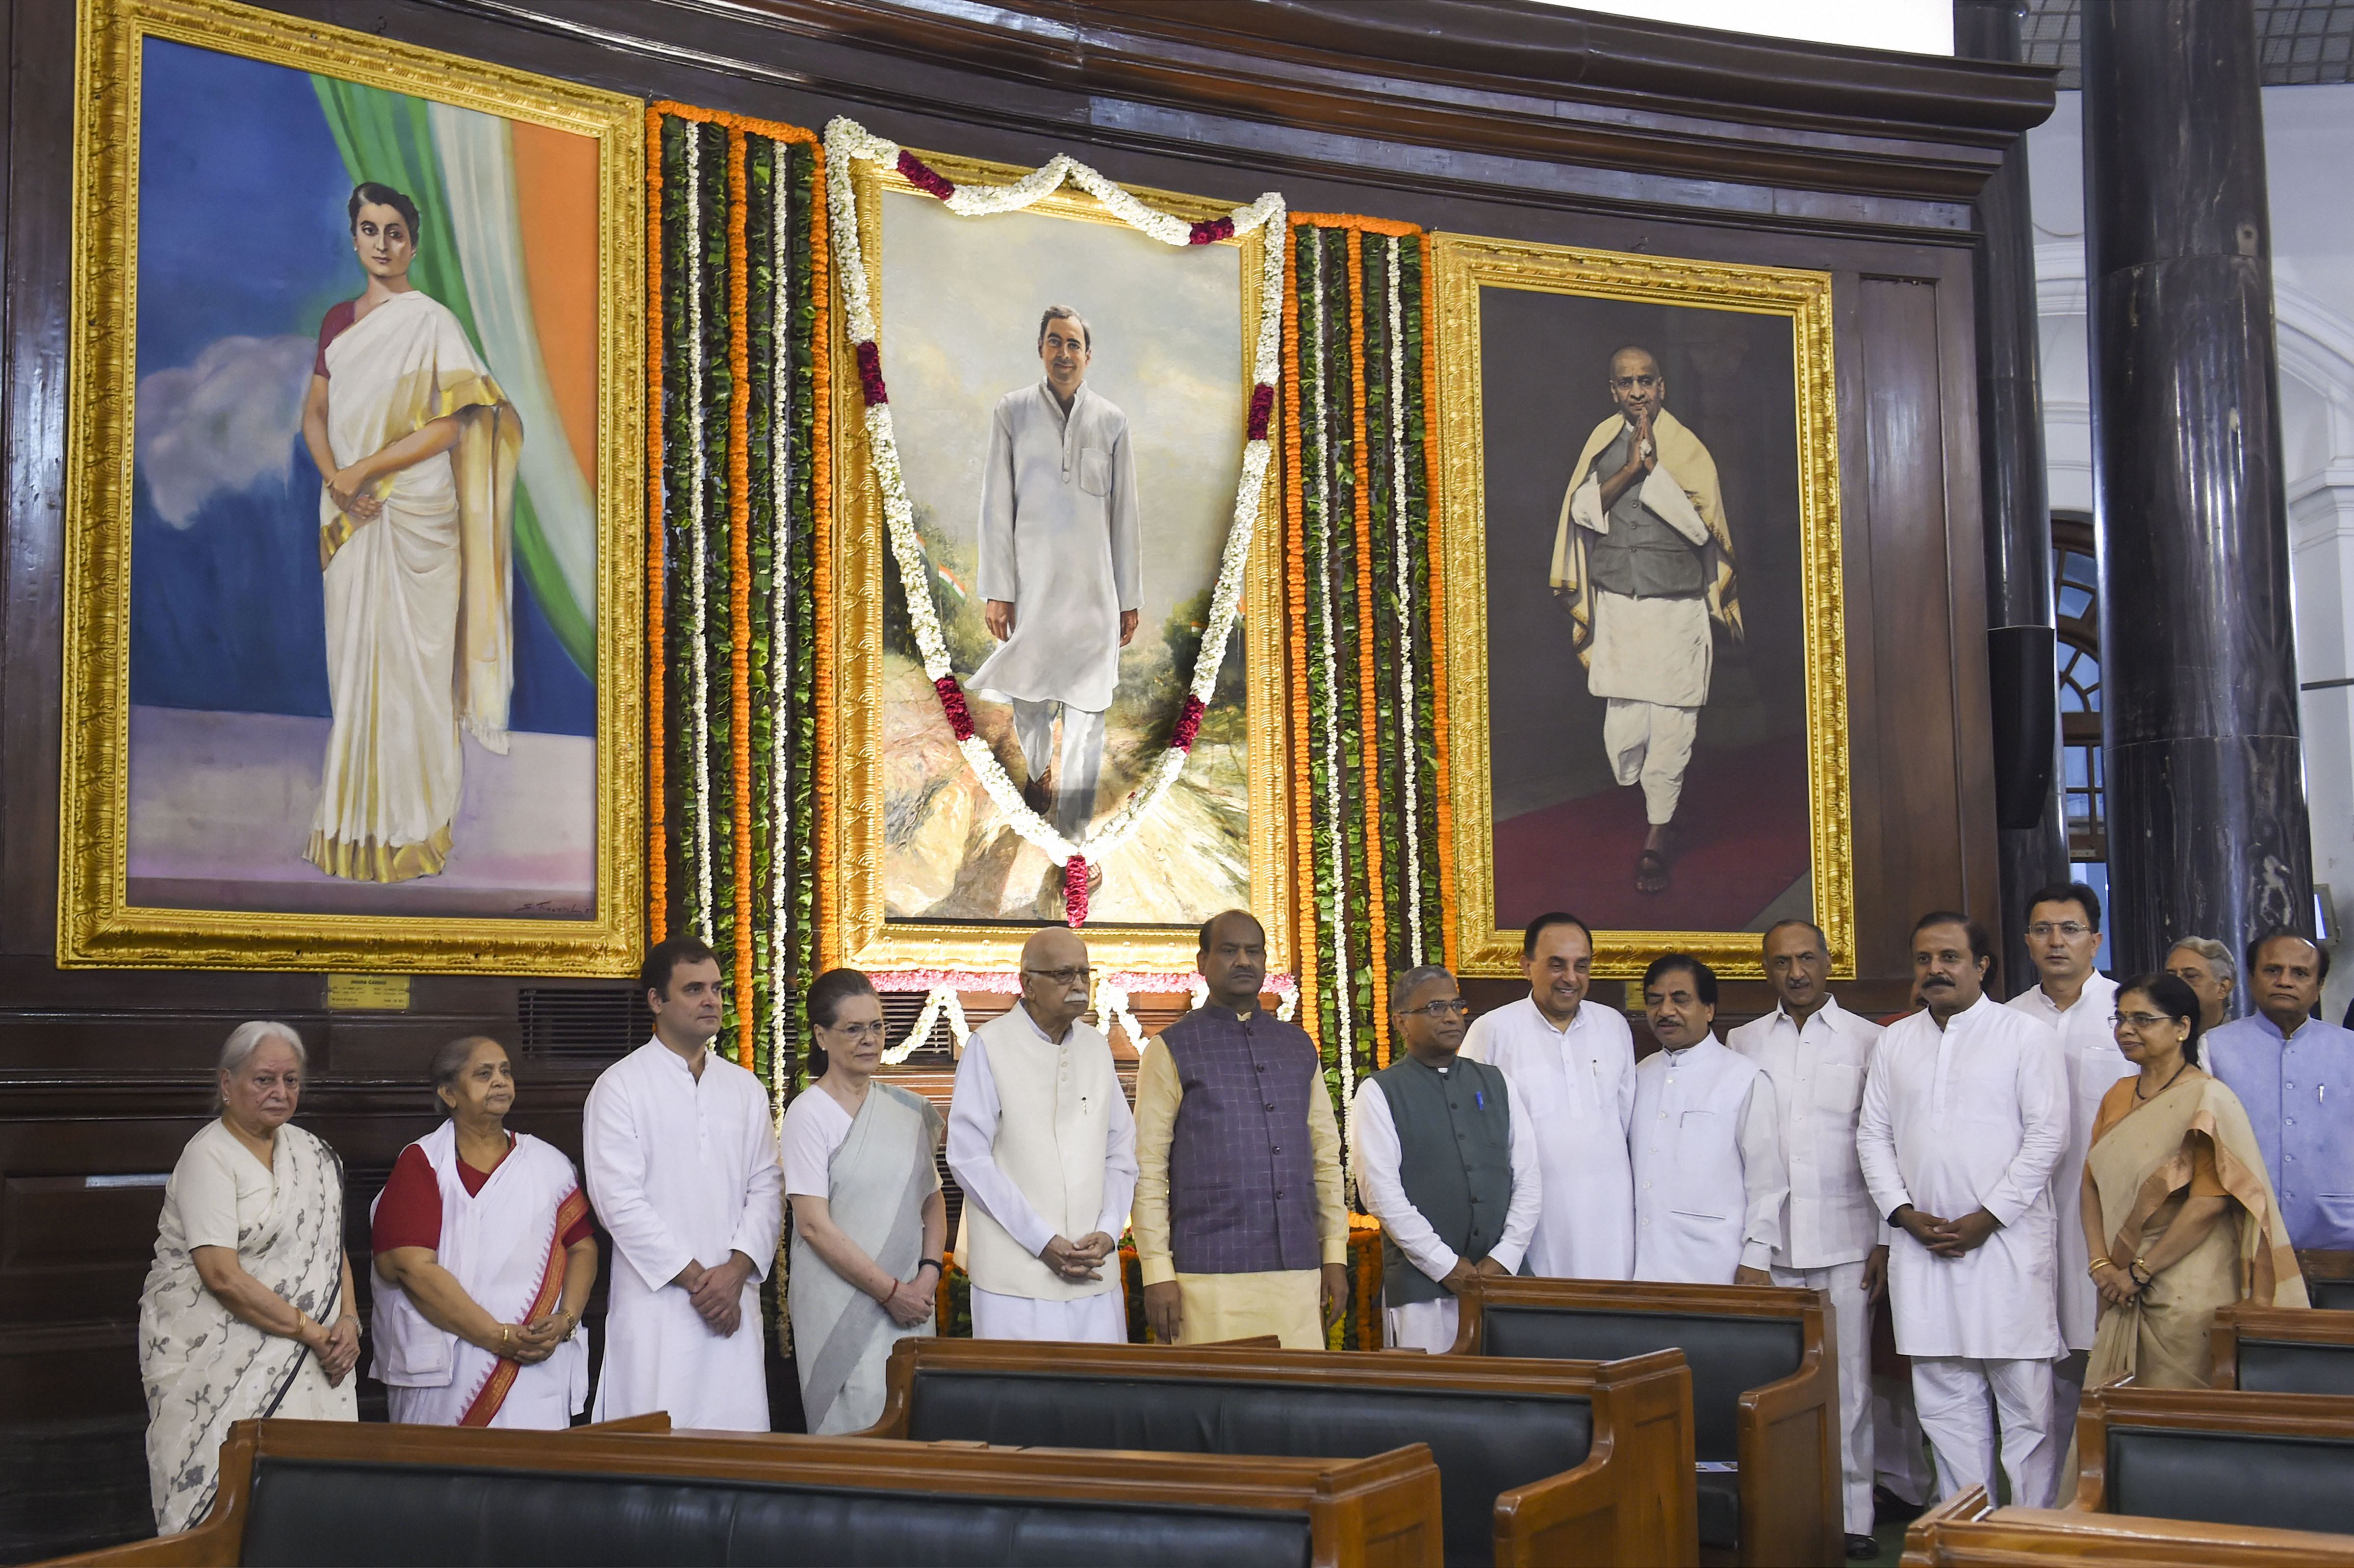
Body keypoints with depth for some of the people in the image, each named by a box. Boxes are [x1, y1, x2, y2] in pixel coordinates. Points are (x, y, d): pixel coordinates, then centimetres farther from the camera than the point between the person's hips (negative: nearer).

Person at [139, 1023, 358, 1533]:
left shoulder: (309, 1151, 12)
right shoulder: (209, 1157, -10)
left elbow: (333, 1245, 16)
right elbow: (223, 1277, -18)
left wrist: (348, 1320, -2)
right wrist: (313, 1332, -15)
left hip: (307, 1360, 6)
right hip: (217, 1359, -6)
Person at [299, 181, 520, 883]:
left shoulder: (431, 322, -5)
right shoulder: (339, 321, 12)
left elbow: (448, 426, -11)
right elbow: (314, 413, 12)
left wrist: (365, 469, -14)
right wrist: (334, 478, -8)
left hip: (415, 513, -5)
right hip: (349, 514, 5)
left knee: (408, 660, -3)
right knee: (353, 657, 7)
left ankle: (412, 824, 5)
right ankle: (355, 818, 15)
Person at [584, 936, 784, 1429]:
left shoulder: (745, 1088, 15)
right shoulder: (620, 1087, 0)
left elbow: (767, 1186, 10)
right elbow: (618, 1199, -7)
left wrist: (736, 1270, -6)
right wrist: (694, 1277, -9)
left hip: (735, 1299, 4)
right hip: (656, 1300, -4)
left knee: (739, 1435, -1)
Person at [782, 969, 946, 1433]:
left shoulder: (907, 1109, 10)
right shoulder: (809, 1113, -6)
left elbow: (933, 1199, 16)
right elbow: (814, 1225, -10)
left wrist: (929, 1273, -1)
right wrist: (890, 1291, -11)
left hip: (911, 1303, 5)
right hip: (840, 1304, -5)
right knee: (858, 1431, -6)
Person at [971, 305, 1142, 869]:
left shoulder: (1111, 421, 5)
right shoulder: (1012, 413, 2)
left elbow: (1125, 516, 7)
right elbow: (996, 506, 1)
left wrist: (1130, 599, 6)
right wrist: (996, 591, -3)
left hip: (1093, 590, 0)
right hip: (1031, 587, 0)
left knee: (1086, 716, -3)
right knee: (1027, 701, 12)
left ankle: (1074, 839, 0)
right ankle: (1038, 770, 44)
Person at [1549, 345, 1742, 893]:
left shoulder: (1687, 447, -1)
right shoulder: (1603, 442, 7)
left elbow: (1700, 524, -13)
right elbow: (1582, 513, -3)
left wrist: (1652, 465, -14)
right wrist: (1629, 469, -14)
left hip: (1678, 608, -2)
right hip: (1618, 606, 2)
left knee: (1670, 726, -3)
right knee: (1623, 731, -3)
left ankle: (1655, 845, 8)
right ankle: (1649, 816, 23)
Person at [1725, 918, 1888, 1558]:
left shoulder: (1868, 1041, 4)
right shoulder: (1743, 1043, 10)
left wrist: (1886, 1240, -1)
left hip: (1845, 1240, -1)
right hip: (1767, 1243, 2)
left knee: (1847, 1382, 0)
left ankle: (1852, 1517, 8)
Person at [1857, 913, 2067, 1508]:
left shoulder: (2025, 1035, 0)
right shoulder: (1895, 1041, 13)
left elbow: (2047, 1135, -6)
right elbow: (1873, 1134, 12)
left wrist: (1987, 1218, -11)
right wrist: (1904, 1212, -2)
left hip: (2006, 1240, -4)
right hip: (1922, 1246, 4)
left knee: (2027, 1401, -3)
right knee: (1945, 1403, 7)